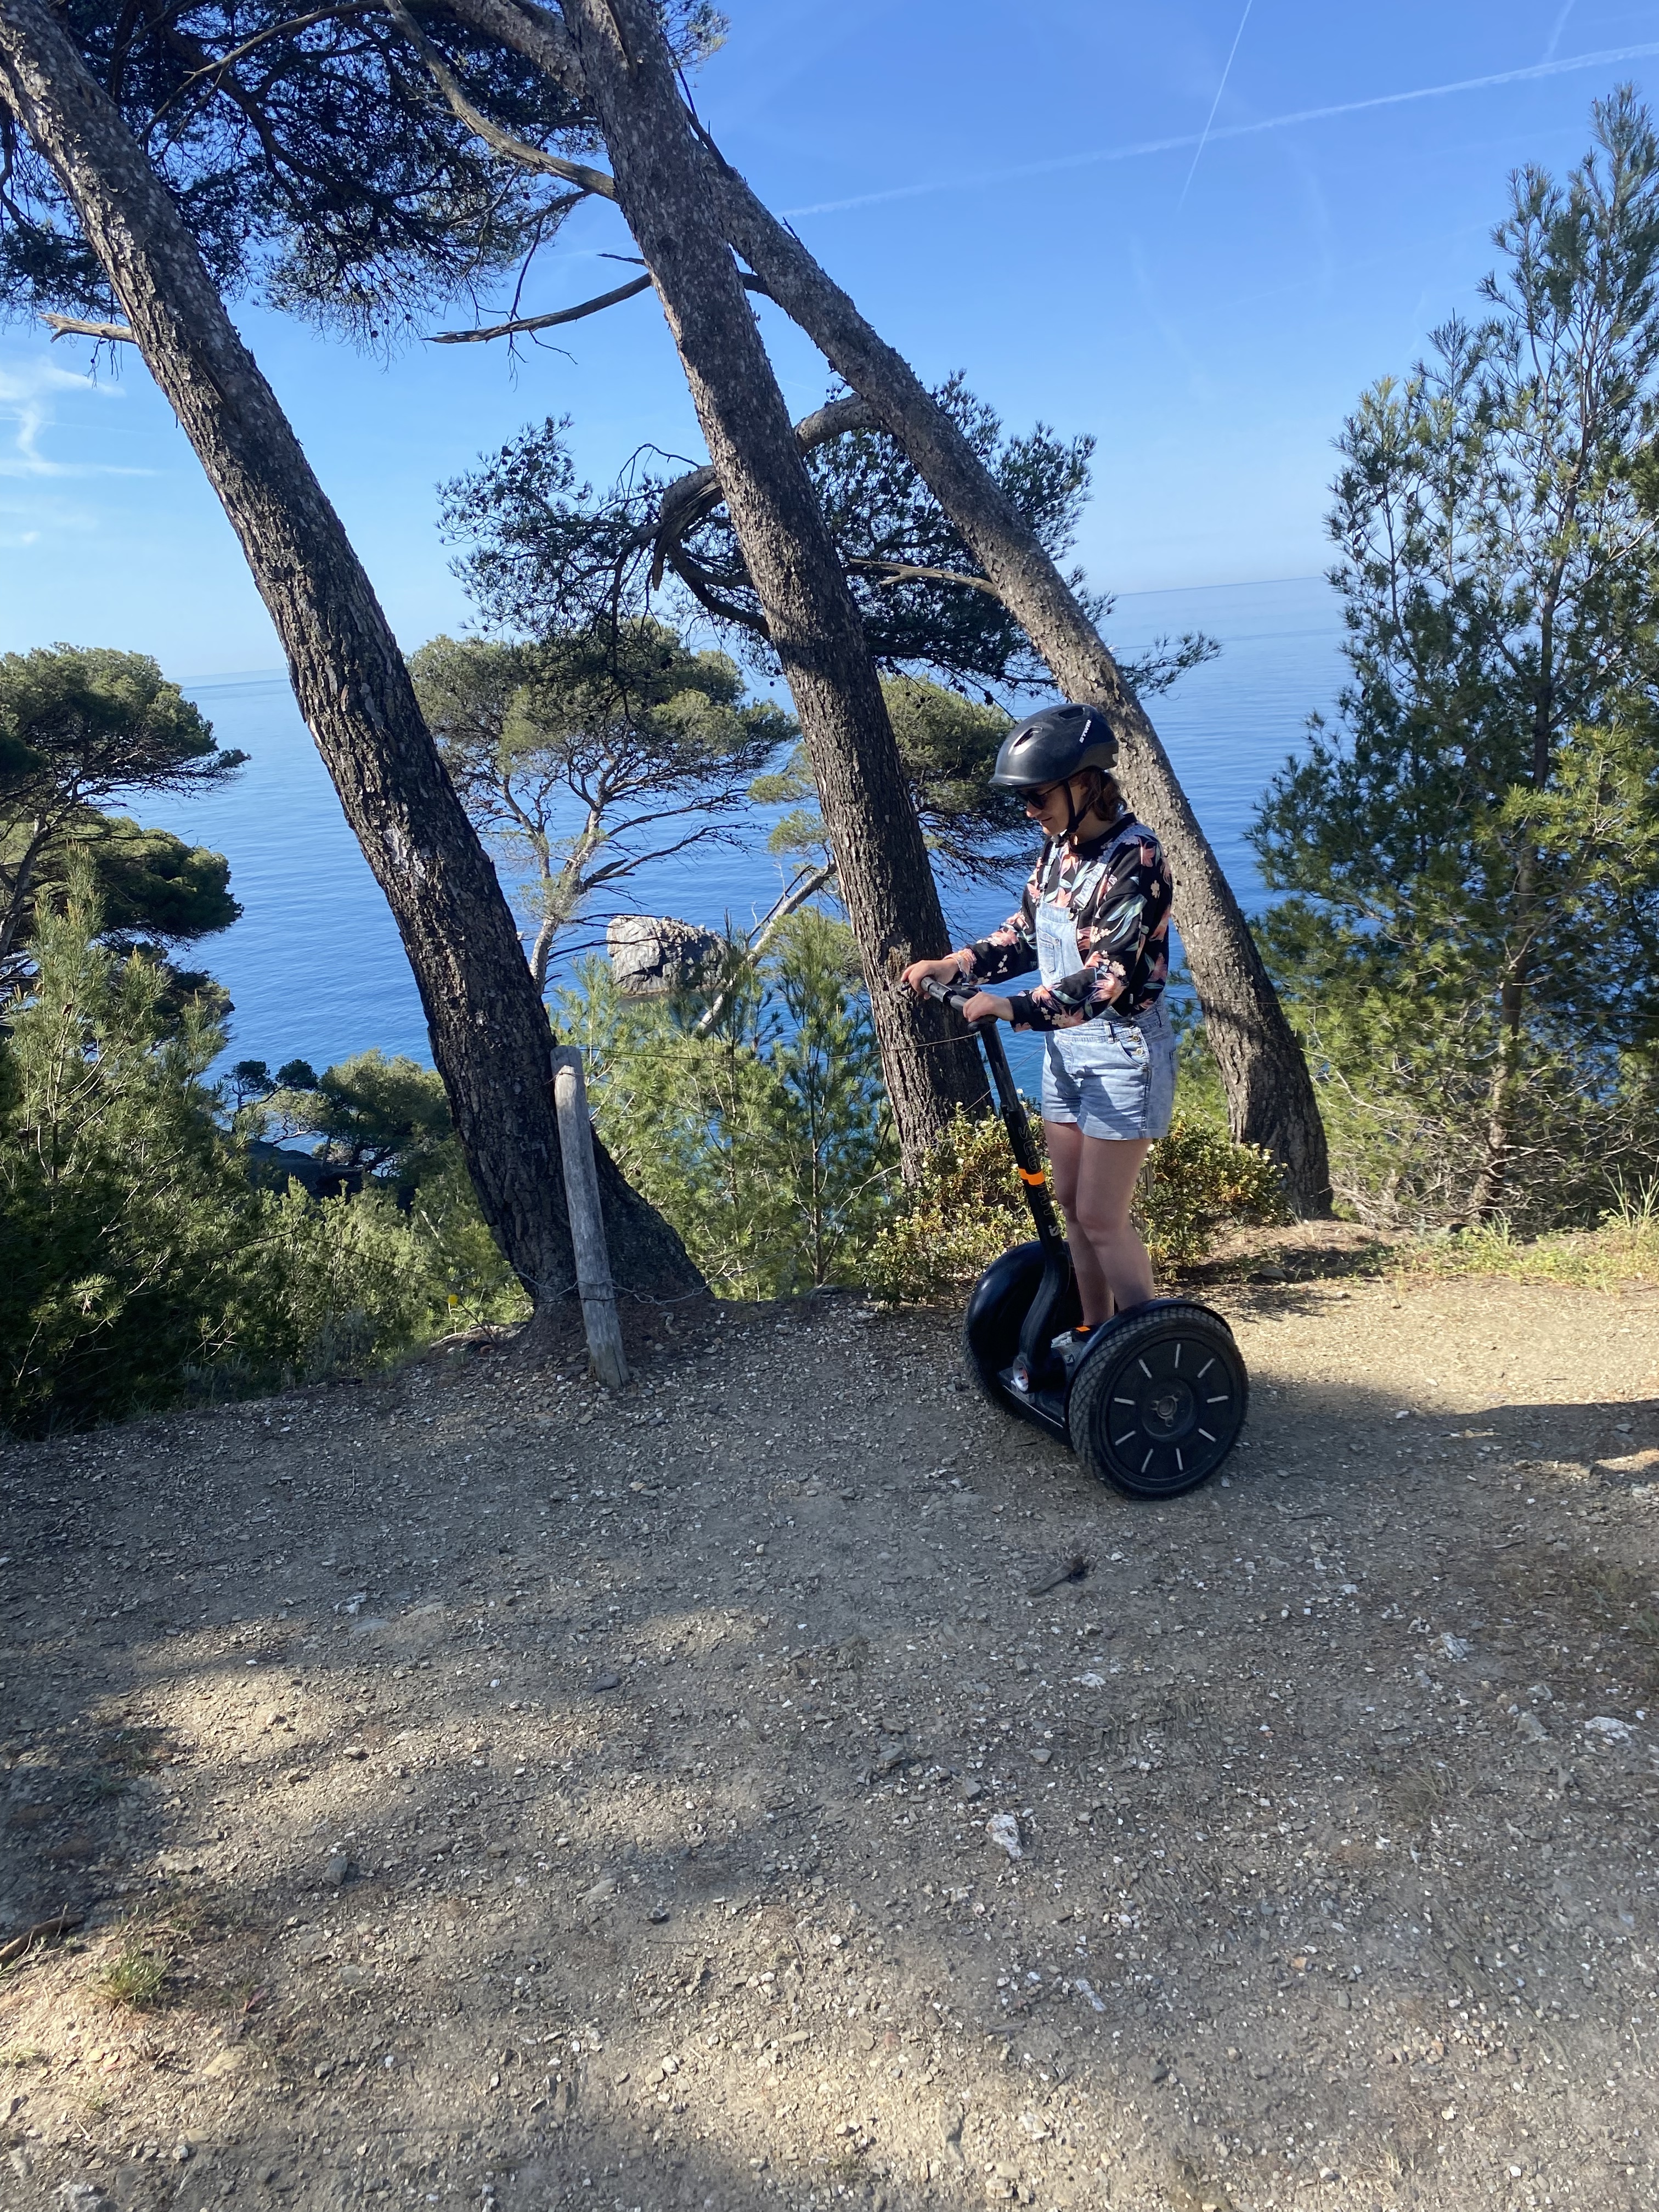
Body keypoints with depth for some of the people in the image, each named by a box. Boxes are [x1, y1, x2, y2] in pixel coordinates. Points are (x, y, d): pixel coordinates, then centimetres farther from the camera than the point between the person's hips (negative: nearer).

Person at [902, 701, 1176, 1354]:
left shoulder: (1135, 859, -21)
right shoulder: (1059, 845, 3)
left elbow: (1106, 978, -26)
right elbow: (1026, 931, 13)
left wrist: (1010, 1008, -30)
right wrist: (953, 964, 1)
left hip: (1123, 1051, -8)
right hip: (1065, 1044, 8)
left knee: (1102, 1219, -3)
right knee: (1071, 1203, 15)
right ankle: (1092, 1334, 30)